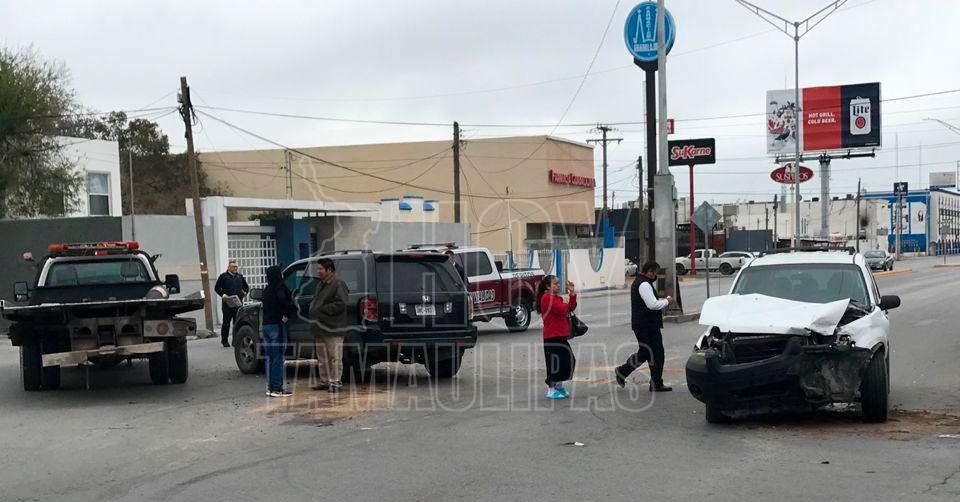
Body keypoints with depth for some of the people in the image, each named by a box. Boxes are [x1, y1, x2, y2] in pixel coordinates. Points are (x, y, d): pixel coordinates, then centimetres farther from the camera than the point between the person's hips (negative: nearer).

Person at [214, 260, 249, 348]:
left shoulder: (240, 276, 15)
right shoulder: (223, 276, 3)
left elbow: (246, 287, 25)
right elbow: (217, 288, 2)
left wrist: (244, 294, 7)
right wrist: (223, 295, -12)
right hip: (227, 304, -3)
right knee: (226, 322, 2)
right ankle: (224, 340, 12)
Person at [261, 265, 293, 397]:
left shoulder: (266, 289, 14)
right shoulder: (280, 287, -10)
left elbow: (264, 306, 16)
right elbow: (283, 300, -29)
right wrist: (286, 314, -16)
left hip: (266, 325, 7)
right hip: (277, 325, -7)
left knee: (270, 357, 12)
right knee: (278, 358, -4)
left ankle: (270, 387, 14)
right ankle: (277, 389, -3)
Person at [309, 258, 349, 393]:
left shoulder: (338, 284, -12)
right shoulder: (321, 284, 18)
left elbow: (340, 304, -20)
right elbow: (315, 300, 30)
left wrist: (322, 309, -18)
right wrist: (312, 308, 8)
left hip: (333, 329, -10)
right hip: (320, 328, 10)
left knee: (334, 357, -4)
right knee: (322, 358, 14)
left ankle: (334, 382, 1)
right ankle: (324, 380, 22)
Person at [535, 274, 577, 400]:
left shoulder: (558, 298, 18)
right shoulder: (547, 298, -13)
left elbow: (571, 308, 11)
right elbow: (561, 310, -22)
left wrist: (572, 293, 3)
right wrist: (565, 304, 0)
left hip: (560, 336, 9)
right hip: (552, 337, -9)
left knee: (568, 360, 13)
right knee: (554, 362, -6)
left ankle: (558, 385, 28)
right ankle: (551, 390, 2)